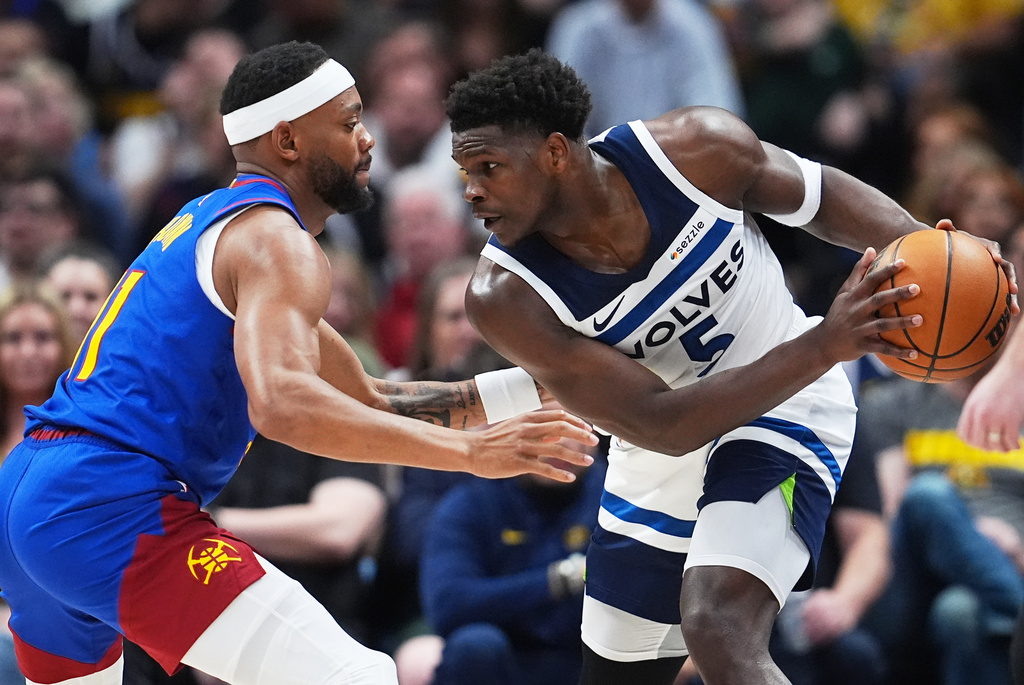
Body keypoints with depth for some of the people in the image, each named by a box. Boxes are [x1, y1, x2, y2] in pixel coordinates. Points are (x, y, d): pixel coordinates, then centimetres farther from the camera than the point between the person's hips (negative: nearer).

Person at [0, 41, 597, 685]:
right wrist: (472, 451, -27)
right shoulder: (276, 243, -7)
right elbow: (283, 404, -28)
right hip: (114, 511, -10)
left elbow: (367, 402, 29)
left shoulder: (209, 222, 24)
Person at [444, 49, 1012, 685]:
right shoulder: (505, 299, -25)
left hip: (783, 410, -3)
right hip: (658, 465, 3)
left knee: (720, 632, -28)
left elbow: (820, 192, -2)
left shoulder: (700, 149, -24)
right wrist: (824, 346, -39)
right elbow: (663, 426, -29)